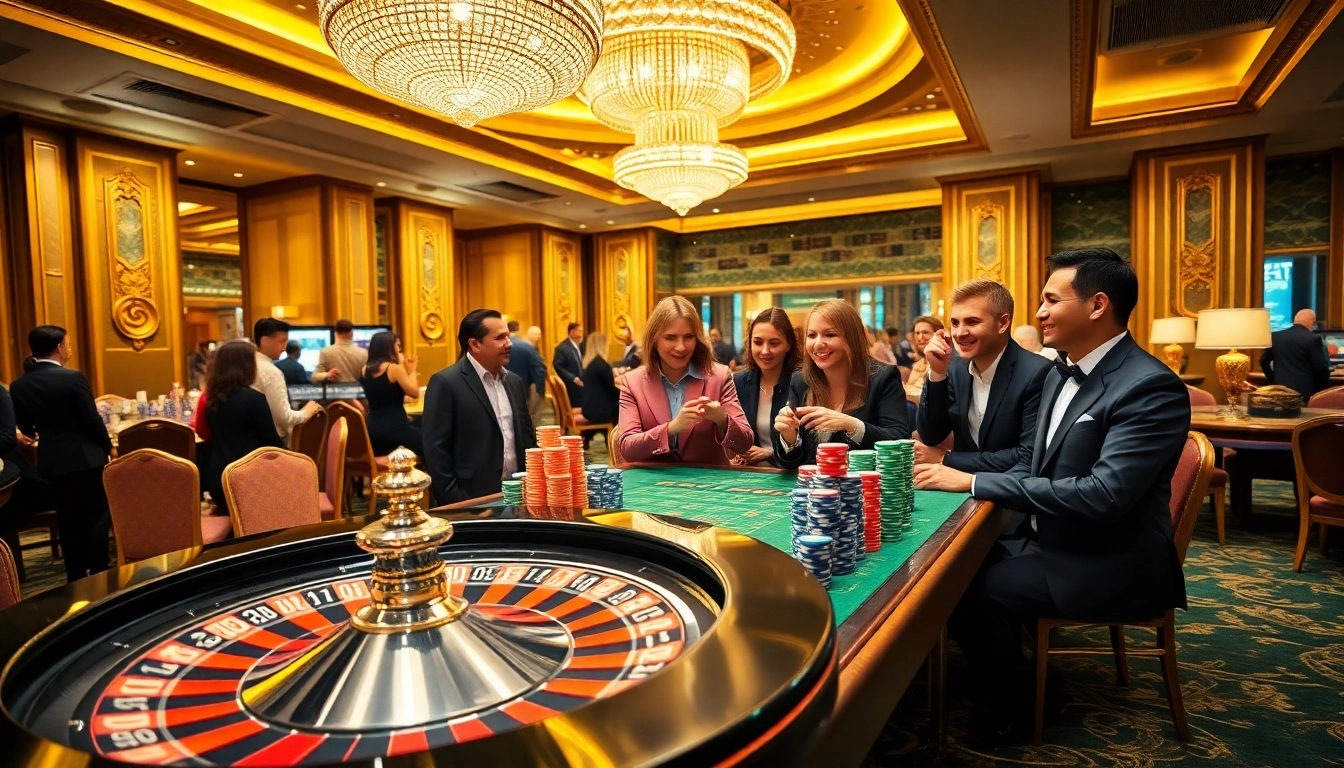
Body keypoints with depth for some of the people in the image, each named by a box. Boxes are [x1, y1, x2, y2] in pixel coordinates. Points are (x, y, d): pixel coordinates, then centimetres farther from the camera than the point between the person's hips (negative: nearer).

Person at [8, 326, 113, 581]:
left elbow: (25, 428, 10)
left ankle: (76, 575, 21)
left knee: (67, 519, 14)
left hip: (52, 461, 5)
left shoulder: (18, 385, 1)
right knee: (96, 515, 6)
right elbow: (92, 419, -14)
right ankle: (98, 571, 6)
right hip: (86, 457, -5)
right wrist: (108, 446, 2)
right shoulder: (73, 378, -15)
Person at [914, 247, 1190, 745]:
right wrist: (956, 474, -6)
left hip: (1109, 563, -8)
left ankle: (1007, 708, 10)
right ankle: (990, 678, 20)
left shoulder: (1152, 388, -22)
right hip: (1048, 539, 8)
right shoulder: (1061, 373, 6)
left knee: (973, 590, -17)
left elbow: (1104, 495, -31)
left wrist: (975, 482, -28)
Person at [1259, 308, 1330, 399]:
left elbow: (1264, 360, 8)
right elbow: (1321, 367, -9)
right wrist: (1322, 388, 5)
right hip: (1305, 390, -4)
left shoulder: (1275, 336, 4)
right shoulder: (1313, 339, -9)